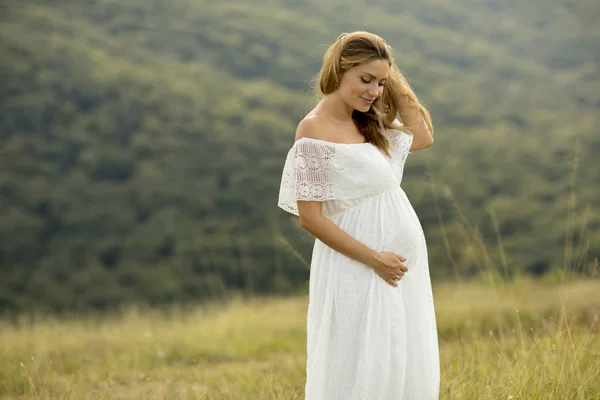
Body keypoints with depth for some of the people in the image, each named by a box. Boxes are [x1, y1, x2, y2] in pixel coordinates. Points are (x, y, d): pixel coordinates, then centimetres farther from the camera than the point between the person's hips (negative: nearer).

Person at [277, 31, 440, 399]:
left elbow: (424, 136, 21)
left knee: (408, 370, 11)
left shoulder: (367, 124, 10)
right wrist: (374, 259, -17)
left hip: (405, 265, 8)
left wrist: (393, 79, 10)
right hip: (357, 271, -8)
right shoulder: (315, 130, -13)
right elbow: (310, 217, -16)